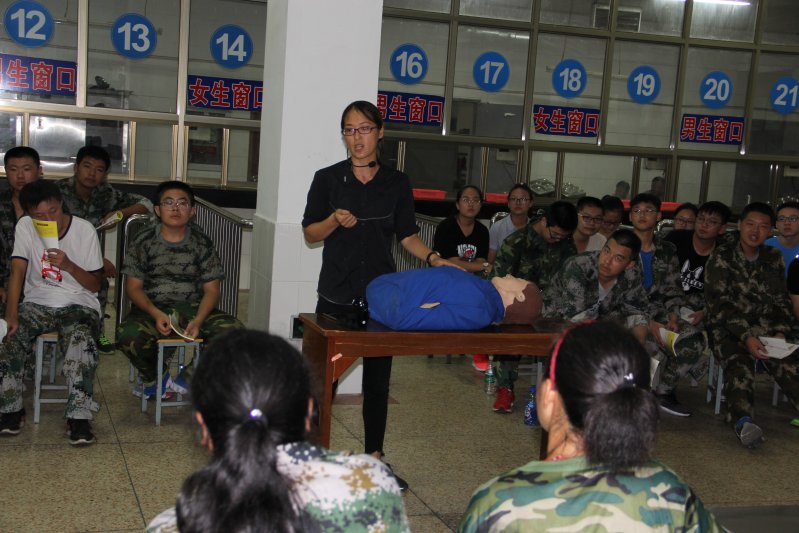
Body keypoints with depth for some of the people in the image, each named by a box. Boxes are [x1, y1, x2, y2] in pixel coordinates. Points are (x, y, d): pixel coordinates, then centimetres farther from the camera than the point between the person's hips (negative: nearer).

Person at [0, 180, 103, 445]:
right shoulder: (24, 227, -1)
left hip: (79, 304, -2)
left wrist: (69, 265, -21)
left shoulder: (85, 230, -7)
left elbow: (95, 285, -3)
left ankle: (78, 416, -24)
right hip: (38, 303, 2)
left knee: (81, 341, -34)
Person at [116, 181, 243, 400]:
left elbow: (211, 289, 1)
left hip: (193, 308, 1)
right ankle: (153, 377, 0)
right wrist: (156, 314, -20)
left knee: (234, 330, -25)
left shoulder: (202, 243, 2)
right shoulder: (143, 241, -1)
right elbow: (133, 287, -1)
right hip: (152, 308, -1)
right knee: (127, 335, -34)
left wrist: (198, 320, -19)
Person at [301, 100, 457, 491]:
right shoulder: (328, 179, 2)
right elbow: (310, 233, 4)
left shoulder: (396, 183, 6)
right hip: (336, 293, -1)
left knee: (378, 377, 8)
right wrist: (336, 220, -15)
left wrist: (433, 258, -9)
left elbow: (407, 235, 8)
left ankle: (374, 455, 20)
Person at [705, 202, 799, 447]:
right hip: (727, 328, -4)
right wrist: (746, 337, -20)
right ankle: (743, 420, -53)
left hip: (765, 327, 4)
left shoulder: (773, 258, 15)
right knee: (738, 362, -35)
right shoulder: (722, 256, 2)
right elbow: (719, 303, -7)